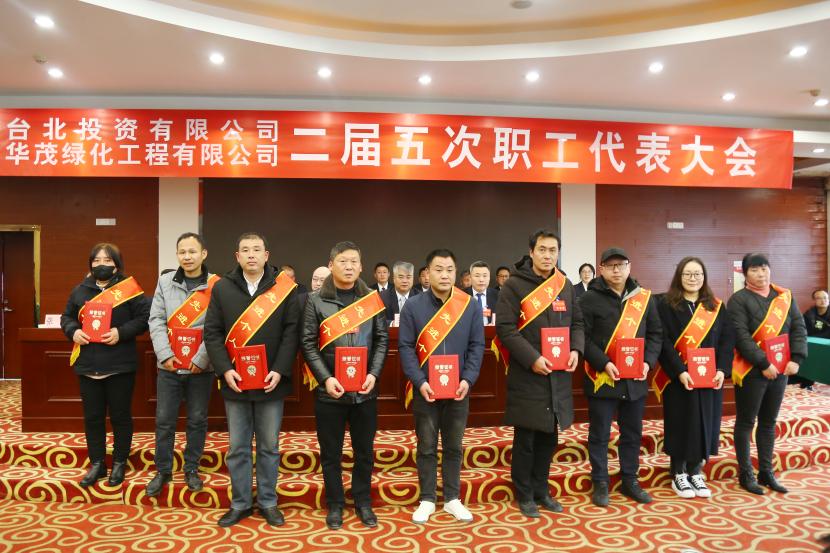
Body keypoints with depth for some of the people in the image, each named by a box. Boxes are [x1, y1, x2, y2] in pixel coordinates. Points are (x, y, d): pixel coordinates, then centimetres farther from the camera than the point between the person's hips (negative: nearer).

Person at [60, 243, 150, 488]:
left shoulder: (128, 287, -6)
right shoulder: (80, 290, 9)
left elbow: (144, 316, -9)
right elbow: (66, 317, 17)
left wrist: (122, 332, -20)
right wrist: (73, 331, -4)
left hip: (120, 365, -4)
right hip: (88, 365, 4)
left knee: (120, 416, 7)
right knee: (92, 417, 13)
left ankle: (119, 463, 23)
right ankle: (97, 464, 27)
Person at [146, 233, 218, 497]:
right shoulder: (165, 281, 4)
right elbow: (156, 321, -1)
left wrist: (201, 359, -14)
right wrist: (165, 354, -11)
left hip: (201, 367, -2)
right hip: (169, 366, 2)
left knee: (197, 420, 10)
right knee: (164, 420, 8)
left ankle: (191, 469, 26)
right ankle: (163, 470, 24)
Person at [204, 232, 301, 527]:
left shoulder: (284, 288, -2)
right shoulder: (222, 288, 2)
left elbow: (291, 332, -4)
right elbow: (212, 332, 0)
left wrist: (280, 371, -14)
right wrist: (225, 370, -11)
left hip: (271, 382, -1)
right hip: (235, 381, 1)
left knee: (269, 446, 11)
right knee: (238, 447, 11)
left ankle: (268, 502, 26)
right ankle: (240, 503, 26)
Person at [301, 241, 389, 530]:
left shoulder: (373, 298, 4)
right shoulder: (316, 300, -1)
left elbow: (382, 340, 5)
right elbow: (308, 344, -4)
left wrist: (374, 374, -8)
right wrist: (325, 378, -14)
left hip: (365, 390, 2)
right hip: (330, 390, -1)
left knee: (365, 450, 12)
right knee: (331, 452, 10)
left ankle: (363, 501, 30)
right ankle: (335, 504, 27)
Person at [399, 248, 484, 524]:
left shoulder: (471, 306, 1)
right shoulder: (413, 306, -3)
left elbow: (477, 346, 1)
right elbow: (406, 347, -5)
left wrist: (468, 379, -12)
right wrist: (420, 382, -16)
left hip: (458, 390, 2)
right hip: (425, 390, -1)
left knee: (453, 447, 13)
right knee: (426, 447, 10)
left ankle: (452, 498, 27)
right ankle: (427, 499, 24)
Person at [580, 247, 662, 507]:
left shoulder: (643, 297, 8)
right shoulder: (590, 298, -6)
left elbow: (655, 334, 10)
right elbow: (583, 337, -10)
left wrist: (648, 362, -5)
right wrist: (603, 363, -20)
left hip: (635, 379, 4)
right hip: (602, 378, -4)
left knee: (633, 434, 15)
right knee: (599, 435, 6)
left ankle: (630, 481, 30)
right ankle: (600, 483, 19)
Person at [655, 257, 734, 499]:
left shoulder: (716, 307, 9)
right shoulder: (666, 304, -4)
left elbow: (727, 339, 4)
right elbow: (663, 342, -11)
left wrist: (722, 369, -10)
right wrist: (679, 371, -20)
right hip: (678, 377, -4)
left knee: (705, 423, 8)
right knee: (681, 424, 3)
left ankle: (696, 472, 22)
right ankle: (678, 474, 16)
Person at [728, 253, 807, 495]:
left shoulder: (785, 296, 9)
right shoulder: (739, 300, -8)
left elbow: (799, 328, 5)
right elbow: (741, 336, -16)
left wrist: (796, 358, -9)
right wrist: (764, 364, -20)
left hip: (780, 371, 5)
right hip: (751, 372, -5)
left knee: (769, 423, 14)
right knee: (746, 422, 5)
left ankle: (766, 472, 25)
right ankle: (746, 474, 15)